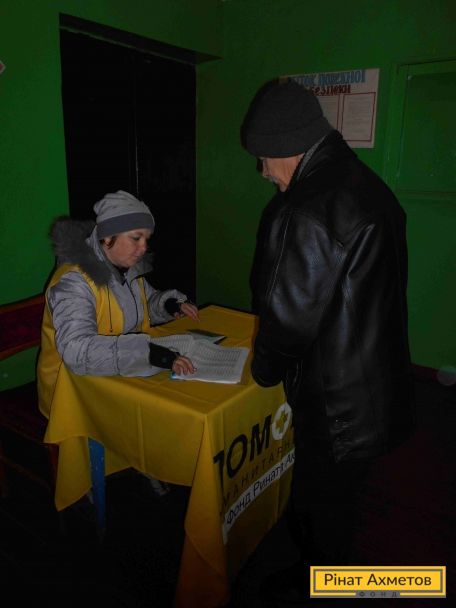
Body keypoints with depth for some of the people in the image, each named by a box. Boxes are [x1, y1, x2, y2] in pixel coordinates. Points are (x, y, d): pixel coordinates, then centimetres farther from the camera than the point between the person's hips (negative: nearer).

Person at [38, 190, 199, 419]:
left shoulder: (128, 267, 2)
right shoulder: (74, 281, -22)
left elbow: (146, 302, 21)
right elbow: (77, 351, -35)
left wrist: (170, 304, -2)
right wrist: (151, 354, -43)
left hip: (121, 377, 7)